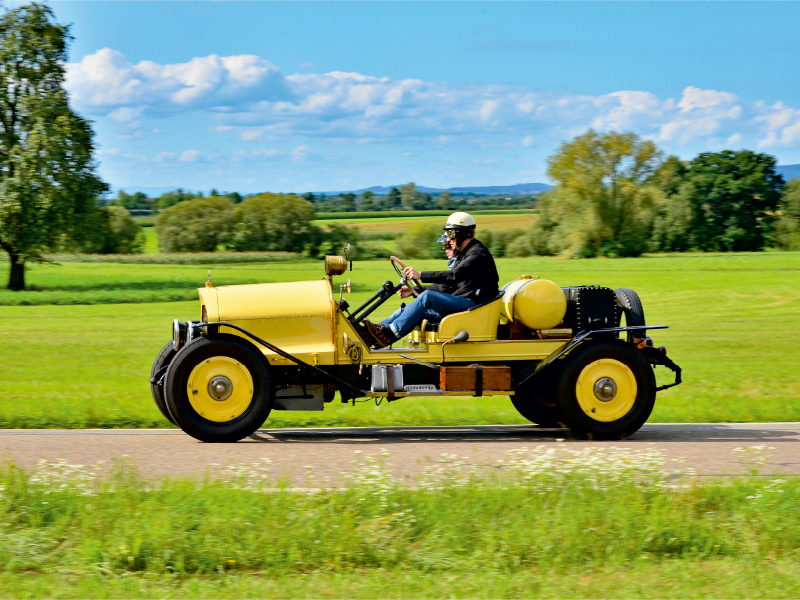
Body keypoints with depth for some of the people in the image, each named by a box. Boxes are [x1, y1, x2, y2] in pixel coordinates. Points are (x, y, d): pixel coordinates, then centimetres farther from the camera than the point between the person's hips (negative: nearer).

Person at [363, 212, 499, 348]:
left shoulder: (479, 254, -9)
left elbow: (455, 275, -25)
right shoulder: (462, 255, 24)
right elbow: (446, 286, 22)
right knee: (409, 309, -3)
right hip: (458, 304, 10)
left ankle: (389, 334, -32)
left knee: (427, 297, -27)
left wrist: (421, 275, -27)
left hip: (473, 304, -10)